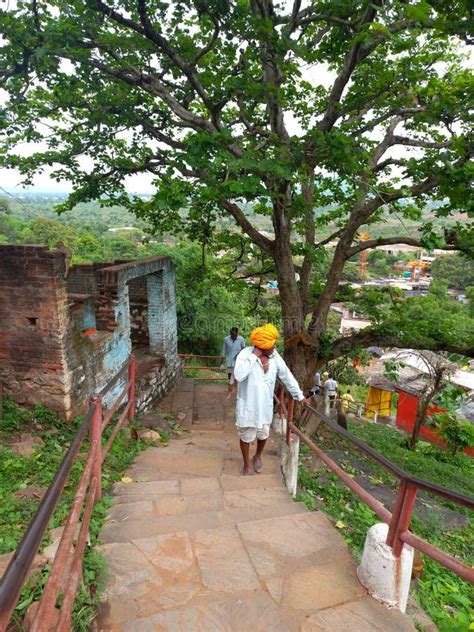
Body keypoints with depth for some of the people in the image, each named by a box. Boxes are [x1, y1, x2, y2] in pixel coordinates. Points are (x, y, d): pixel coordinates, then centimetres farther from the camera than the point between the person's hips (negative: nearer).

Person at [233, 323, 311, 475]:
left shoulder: (275, 356, -7)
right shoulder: (246, 354, -21)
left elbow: (287, 376, 3)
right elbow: (239, 376, -36)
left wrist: (299, 395, 6)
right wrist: (254, 356, -32)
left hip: (265, 405, 4)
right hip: (248, 404, -4)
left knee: (263, 434, 20)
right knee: (246, 436, 14)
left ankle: (258, 457, 48)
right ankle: (247, 463, 37)